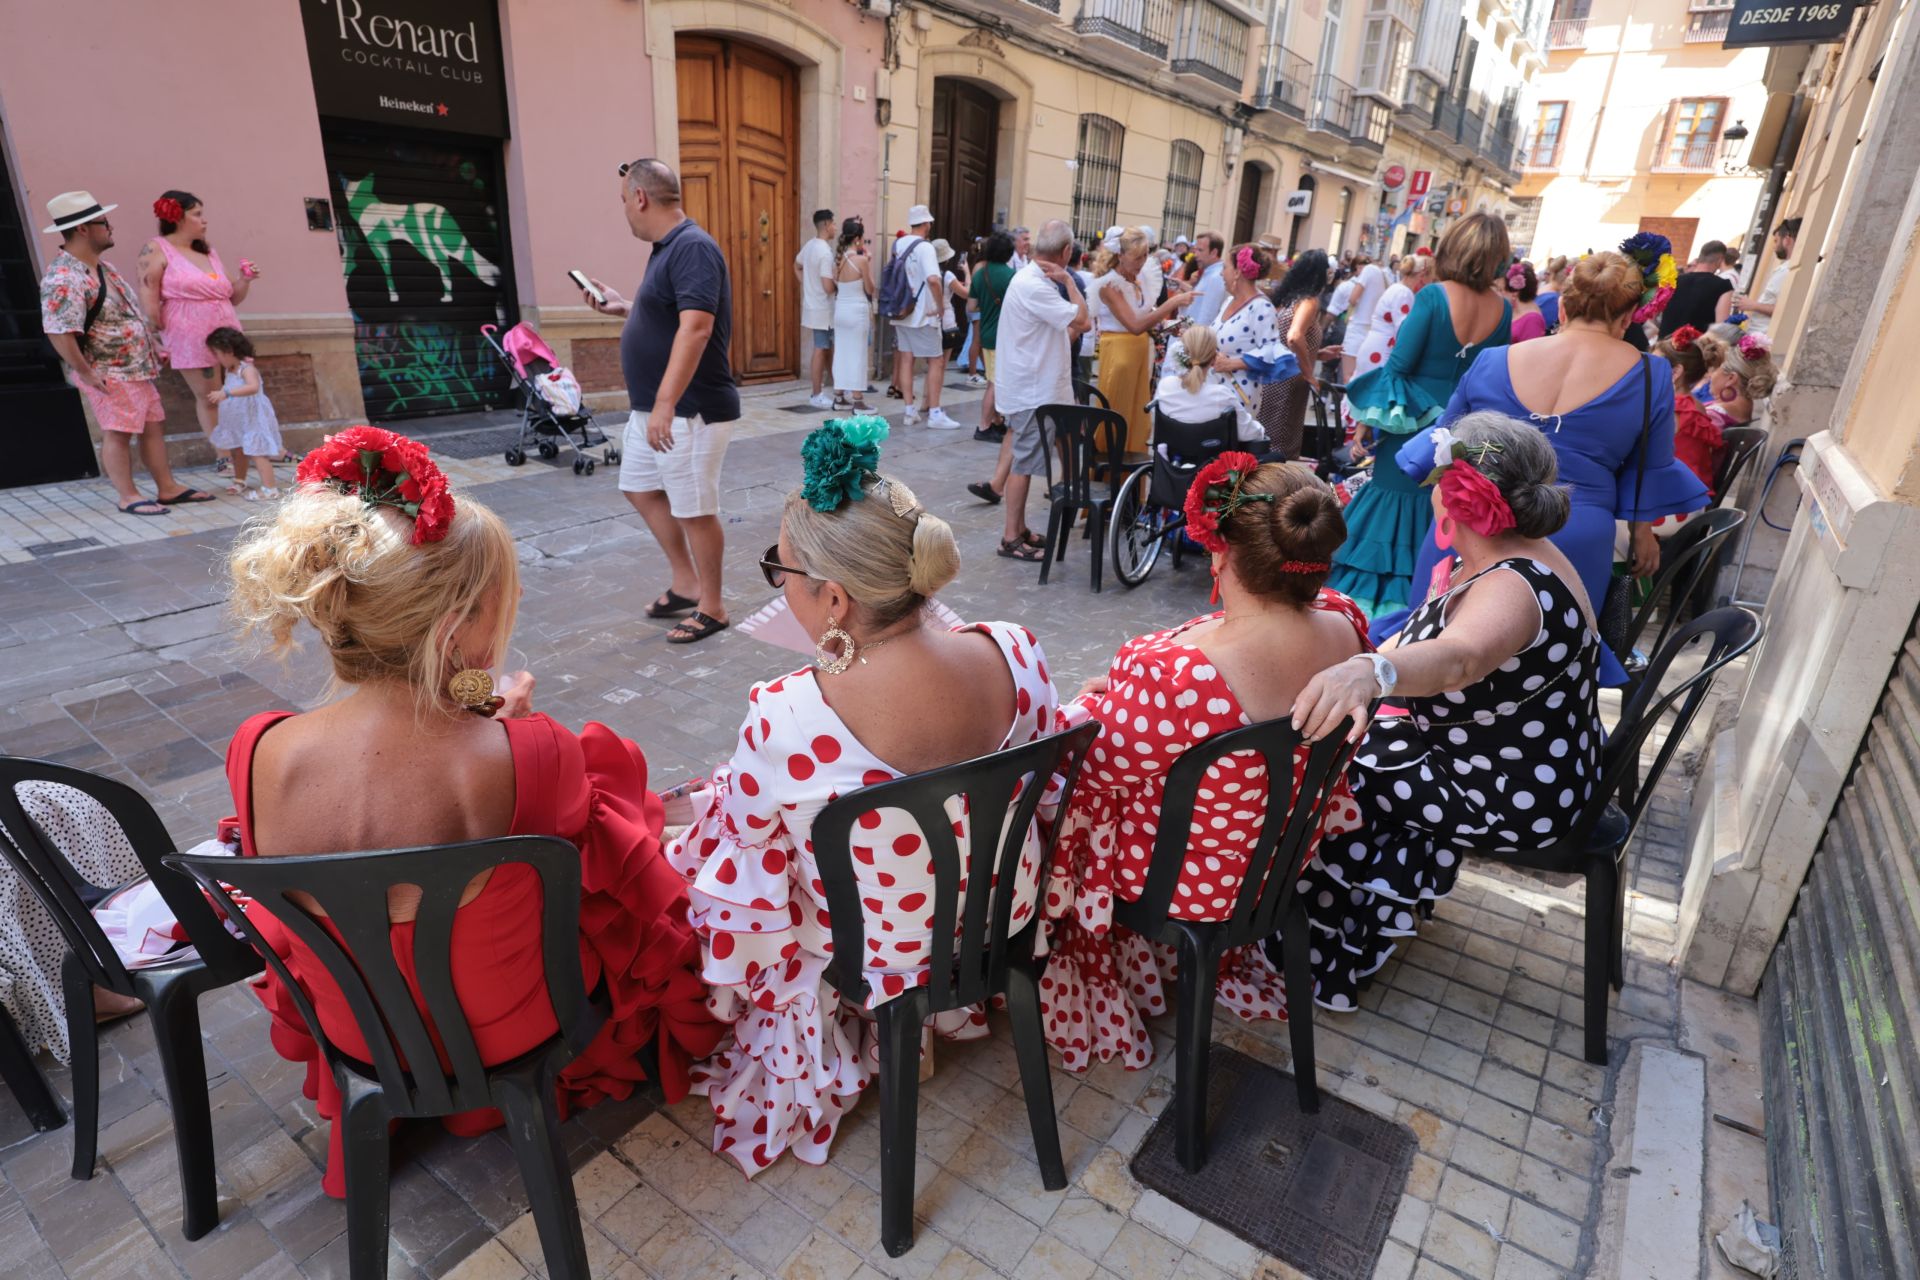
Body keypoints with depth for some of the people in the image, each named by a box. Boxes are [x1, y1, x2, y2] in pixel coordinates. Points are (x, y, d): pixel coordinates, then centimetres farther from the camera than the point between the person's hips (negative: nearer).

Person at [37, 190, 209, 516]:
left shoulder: (102, 266, 11)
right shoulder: (64, 279, -20)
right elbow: (59, 333, -25)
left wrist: (152, 347, 19)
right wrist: (86, 373, -21)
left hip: (136, 367, 9)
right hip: (107, 373, -9)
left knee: (154, 425, 13)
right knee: (117, 434, -1)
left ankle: (167, 488, 21)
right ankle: (128, 497, 7)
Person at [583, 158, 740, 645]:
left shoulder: (693, 247, -18)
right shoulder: (667, 248, 14)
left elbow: (695, 329, -29)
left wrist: (666, 404, -32)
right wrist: (622, 307, 22)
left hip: (690, 412, -11)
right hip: (652, 408, 11)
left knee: (695, 510, -1)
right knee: (640, 489, 19)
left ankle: (712, 607, 15)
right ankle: (686, 583, 30)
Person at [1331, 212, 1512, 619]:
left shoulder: (1434, 297, -14)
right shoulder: (1503, 309, 0)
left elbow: (1399, 364, -13)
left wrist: (1372, 418, -5)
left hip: (1413, 424, -4)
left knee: (1396, 500, 7)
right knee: (1438, 514, 15)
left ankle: (1377, 596, 13)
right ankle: (1421, 595, 23)